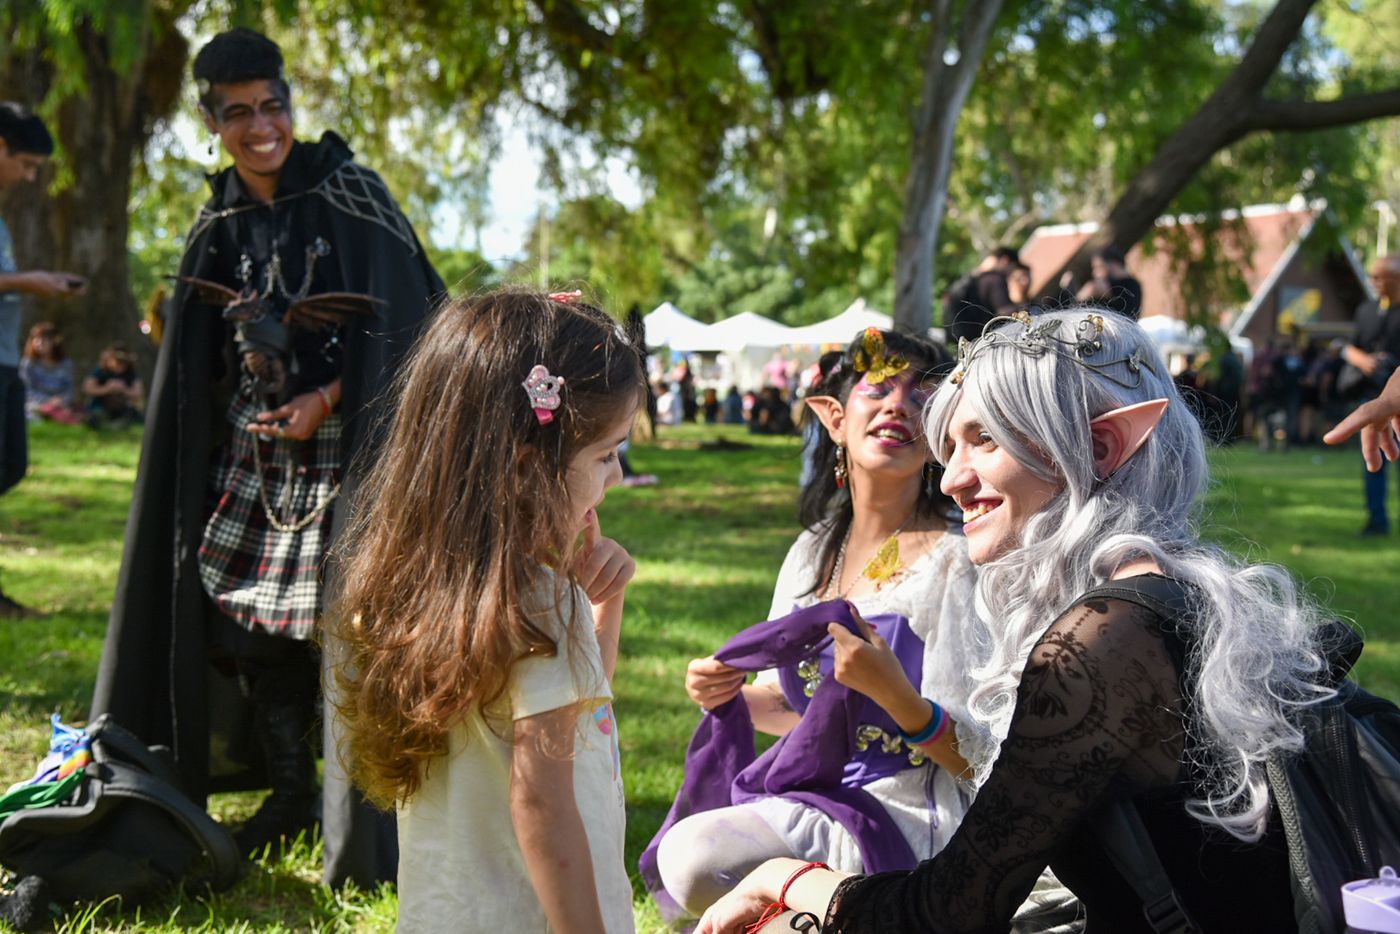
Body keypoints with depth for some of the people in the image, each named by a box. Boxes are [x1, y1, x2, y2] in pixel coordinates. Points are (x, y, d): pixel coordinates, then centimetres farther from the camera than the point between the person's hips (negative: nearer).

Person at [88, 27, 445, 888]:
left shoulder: (349, 193, -6)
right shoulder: (220, 225, 8)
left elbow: (403, 316, -9)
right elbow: (200, 364, 15)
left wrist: (328, 398, -14)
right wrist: (251, 417, 1)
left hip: (345, 444, -5)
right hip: (253, 452, 6)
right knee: (244, 617, 6)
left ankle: (363, 838, 1)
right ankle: (291, 793, 24)